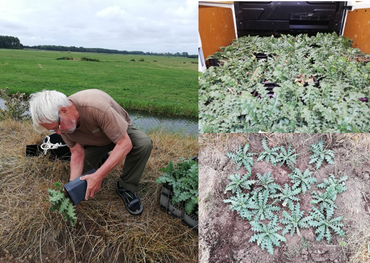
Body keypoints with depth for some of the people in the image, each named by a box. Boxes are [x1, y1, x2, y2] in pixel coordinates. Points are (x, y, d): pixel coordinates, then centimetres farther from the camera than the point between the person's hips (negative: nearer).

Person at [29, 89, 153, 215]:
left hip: (121, 135, -4)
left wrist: (98, 176, -43)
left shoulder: (97, 107, -42)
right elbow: (77, 153, -16)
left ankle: (126, 187, -15)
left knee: (144, 143, -36)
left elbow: (125, 144, -40)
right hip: (94, 143, 4)